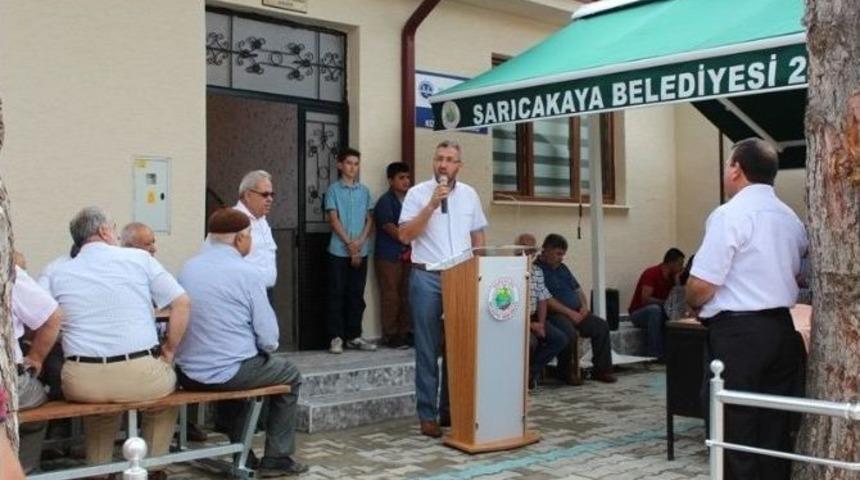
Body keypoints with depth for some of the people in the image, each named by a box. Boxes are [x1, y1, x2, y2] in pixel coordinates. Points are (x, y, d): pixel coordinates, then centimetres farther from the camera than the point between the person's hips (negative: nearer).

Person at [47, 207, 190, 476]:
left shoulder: (59, 275, 8)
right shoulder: (139, 258, 3)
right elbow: (181, 303, -1)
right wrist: (168, 351, 7)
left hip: (82, 382, 2)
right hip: (141, 375, -2)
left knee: (100, 402, 37)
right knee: (167, 380, 32)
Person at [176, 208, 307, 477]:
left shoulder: (187, 268, 6)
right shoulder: (246, 273, -13)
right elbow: (269, 338, -12)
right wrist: (265, 348, 12)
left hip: (188, 375, 6)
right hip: (229, 373, -6)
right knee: (290, 374, 20)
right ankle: (277, 459, 19)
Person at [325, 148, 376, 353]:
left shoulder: (364, 191, 10)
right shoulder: (334, 190, -1)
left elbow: (369, 219, 8)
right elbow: (333, 219, -6)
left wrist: (360, 241, -8)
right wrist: (349, 243, -12)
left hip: (361, 250, 4)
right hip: (339, 250, -3)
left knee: (357, 294, 7)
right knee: (337, 294, 0)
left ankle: (354, 336, 14)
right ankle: (336, 337, 4)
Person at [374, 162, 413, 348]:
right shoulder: (385, 201, -6)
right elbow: (390, 229, -13)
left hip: (408, 254, 6)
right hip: (389, 256, -6)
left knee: (407, 295, 8)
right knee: (390, 296, -3)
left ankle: (405, 332, 16)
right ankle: (390, 335, 4)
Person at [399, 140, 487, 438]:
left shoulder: (469, 195, 10)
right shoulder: (418, 193, -2)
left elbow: (478, 235, 17)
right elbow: (404, 236, -11)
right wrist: (431, 205, -16)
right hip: (427, 278, -4)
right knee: (428, 349, -1)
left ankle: (450, 409, 18)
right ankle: (427, 415, 5)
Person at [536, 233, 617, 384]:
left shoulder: (562, 268, 22)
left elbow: (577, 288, 25)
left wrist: (584, 306, 4)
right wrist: (570, 312, -18)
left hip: (576, 313, 8)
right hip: (555, 314, -8)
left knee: (602, 326, -12)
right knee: (569, 333, -35)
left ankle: (601, 370, -6)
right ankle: (565, 371, -10)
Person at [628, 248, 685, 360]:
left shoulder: (672, 276, 2)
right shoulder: (651, 273, -19)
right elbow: (645, 300, -29)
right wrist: (666, 302, -29)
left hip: (657, 313, 7)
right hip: (638, 313, -6)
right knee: (654, 309, -38)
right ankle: (655, 354, -36)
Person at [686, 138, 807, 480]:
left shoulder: (730, 214, -13)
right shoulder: (790, 217, 13)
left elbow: (701, 287, -18)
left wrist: (694, 304, 2)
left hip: (738, 332, -8)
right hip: (781, 327, 8)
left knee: (738, 430, 0)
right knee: (774, 426, 13)